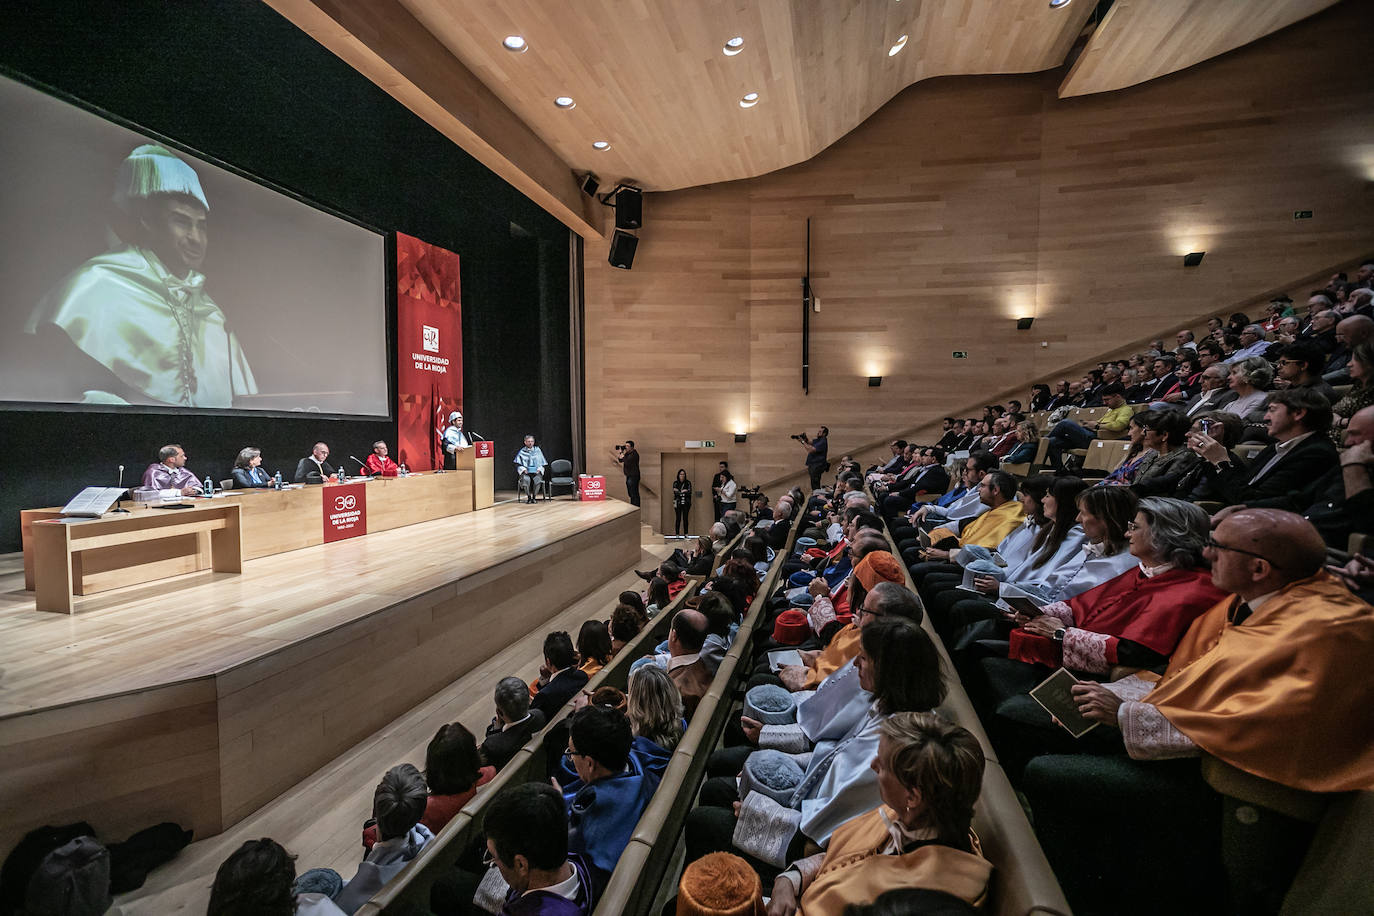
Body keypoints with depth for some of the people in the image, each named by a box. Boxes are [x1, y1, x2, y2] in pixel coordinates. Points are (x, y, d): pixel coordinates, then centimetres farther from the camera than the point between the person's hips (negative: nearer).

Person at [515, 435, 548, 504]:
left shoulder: (538, 450, 13)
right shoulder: (522, 452, 11)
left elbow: (543, 463, 13)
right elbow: (518, 464, 7)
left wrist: (539, 469, -4)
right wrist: (524, 469, -10)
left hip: (536, 472, 1)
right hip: (526, 472, -1)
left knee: (538, 479, -34)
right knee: (526, 479, -36)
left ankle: (534, 496, -17)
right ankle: (528, 496, -18)